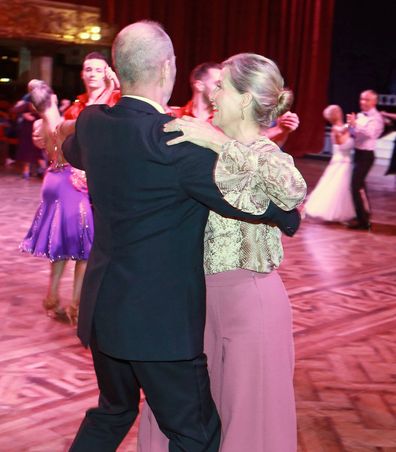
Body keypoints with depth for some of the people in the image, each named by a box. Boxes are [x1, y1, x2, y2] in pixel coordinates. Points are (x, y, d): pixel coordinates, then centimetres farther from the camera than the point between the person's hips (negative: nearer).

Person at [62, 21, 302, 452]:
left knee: (111, 413, 28)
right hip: (161, 319, -7)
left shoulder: (91, 122, -1)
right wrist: (289, 215, 0)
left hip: (103, 308, 8)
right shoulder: (178, 140, -22)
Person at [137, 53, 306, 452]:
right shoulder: (222, 152, 6)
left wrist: (219, 142, -34)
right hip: (207, 296, 7)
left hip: (249, 300, -7)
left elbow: (294, 190, -37)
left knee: (247, 418, 10)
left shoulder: (266, 155, -15)